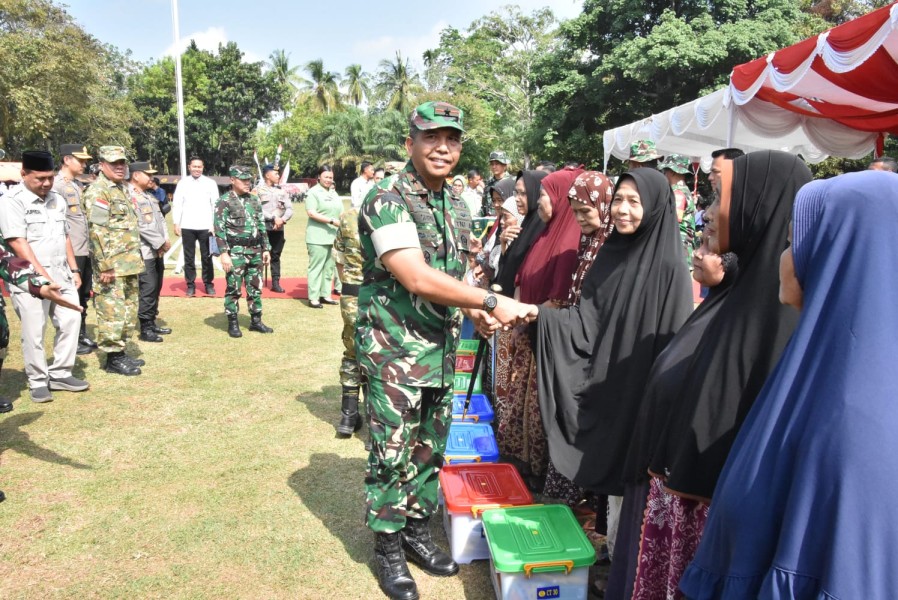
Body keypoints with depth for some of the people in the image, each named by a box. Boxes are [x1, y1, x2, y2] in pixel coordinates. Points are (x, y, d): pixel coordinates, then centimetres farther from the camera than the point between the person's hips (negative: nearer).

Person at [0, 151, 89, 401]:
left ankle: (60, 374, 18)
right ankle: (38, 381, 13)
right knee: (34, 331, -1)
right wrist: (43, 275, -21)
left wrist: (74, 270, 14)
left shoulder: (56, 199, 12)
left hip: (61, 273, 7)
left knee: (70, 320, 5)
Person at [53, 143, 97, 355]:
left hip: (86, 251, 8)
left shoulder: (78, 185, 16)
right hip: (71, 253, -8)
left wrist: (90, 244, 17)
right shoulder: (57, 185, -11)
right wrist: (68, 249, -17)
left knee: (84, 295, 16)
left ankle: (81, 335, 27)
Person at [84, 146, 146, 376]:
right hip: (112, 265, -10)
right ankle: (113, 359, 3)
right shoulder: (98, 191, -12)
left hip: (130, 263, 10)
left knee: (128, 309, 15)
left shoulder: (123, 189, 17)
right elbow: (97, 232, -19)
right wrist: (105, 266, -23)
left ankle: (121, 352, 25)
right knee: (112, 311, -4)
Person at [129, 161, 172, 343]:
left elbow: (160, 218, 15)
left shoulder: (150, 196, 18)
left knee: (156, 288, 13)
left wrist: (166, 240, -1)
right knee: (148, 289, -7)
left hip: (158, 250, 9)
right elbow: (139, 225, -18)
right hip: (144, 251, -9)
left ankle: (152, 323, 22)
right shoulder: (130, 196, -11)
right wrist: (160, 242, -15)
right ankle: (145, 329, 0)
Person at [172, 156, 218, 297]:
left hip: (205, 227, -1)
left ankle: (209, 284, 14)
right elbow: (177, 204, 5)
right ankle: (190, 285, 14)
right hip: (187, 227, 1)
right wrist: (176, 224, -2)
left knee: (206, 257, 5)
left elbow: (215, 205, 2)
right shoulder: (183, 183, 5)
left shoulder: (210, 183, 3)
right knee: (189, 257, 6)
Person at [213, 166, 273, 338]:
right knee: (233, 289, 1)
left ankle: (256, 321, 21)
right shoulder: (224, 201, -7)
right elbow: (219, 229, -11)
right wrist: (224, 253, -17)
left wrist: (266, 248, 11)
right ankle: (233, 323, 11)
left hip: (255, 251, 6)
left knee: (255, 287, 11)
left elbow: (262, 226, 16)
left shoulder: (254, 200, 12)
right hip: (235, 252, -6)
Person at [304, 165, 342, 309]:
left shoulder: (333, 193, 19)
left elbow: (340, 212, 21)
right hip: (318, 238, -7)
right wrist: (332, 221, -19)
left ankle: (325, 295, 18)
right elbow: (311, 213, -15)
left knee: (329, 267, 10)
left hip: (333, 237, 7)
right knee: (316, 267, -4)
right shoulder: (313, 192, -4)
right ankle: (313, 298, -1)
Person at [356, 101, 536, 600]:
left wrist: (474, 311, -3)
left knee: (431, 447, 16)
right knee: (392, 453, 5)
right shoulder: (388, 201, -15)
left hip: (443, 349, 7)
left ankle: (418, 530, 35)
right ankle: (389, 547, 24)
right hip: (394, 350, -7)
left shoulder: (458, 206, 9)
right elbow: (418, 279, -25)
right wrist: (492, 302, -22)